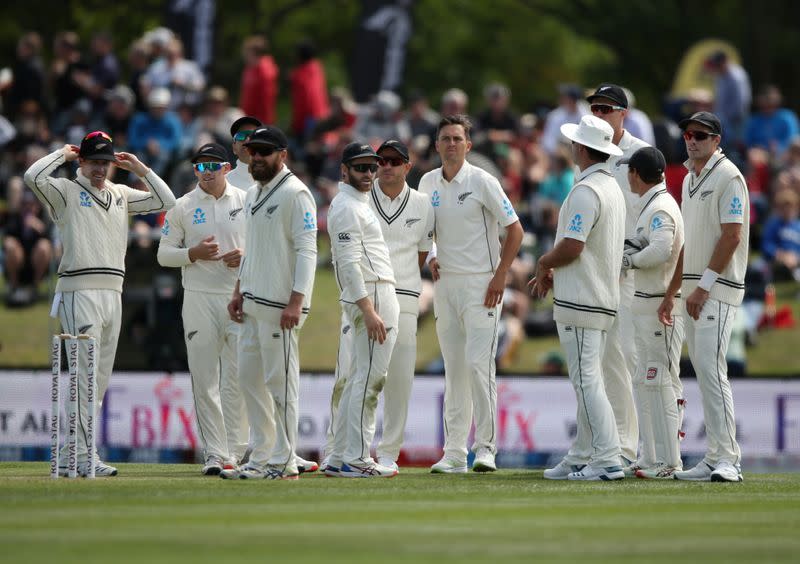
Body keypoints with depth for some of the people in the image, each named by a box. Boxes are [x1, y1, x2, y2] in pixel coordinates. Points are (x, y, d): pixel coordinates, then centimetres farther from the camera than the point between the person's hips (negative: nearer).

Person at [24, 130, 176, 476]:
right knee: (85, 375, -12)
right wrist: (62, 154, -2)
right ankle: (82, 457, -13)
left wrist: (139, 169, 13)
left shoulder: (121, 195, 19)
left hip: (112, 294, 7)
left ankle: (69, 456, 12)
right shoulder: (66, 191, 1)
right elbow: (33, 176, -17)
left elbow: (166, 201, 18)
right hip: (79, 290, -7)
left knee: (100, 379, 7)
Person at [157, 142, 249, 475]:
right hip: (199, 298, 0)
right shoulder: (182, 207, 7)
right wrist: (193, 254, -12)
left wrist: (246, 257, -9)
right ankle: (214, 454, 2)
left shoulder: (247, 202, 8)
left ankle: (236, 452, 2)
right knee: (204, 379, -2)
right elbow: (164, 254, 7)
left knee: (238, 378, -4)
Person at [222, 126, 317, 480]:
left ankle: (283, 463, -3)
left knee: (280, 381, -6)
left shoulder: (295, 193, -11)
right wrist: (239, 292, 19)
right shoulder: (253, 195, 18)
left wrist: (296, 302, -23)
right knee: (249, 378, 11)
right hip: (252, 304, 10)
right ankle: (261, 459, 17)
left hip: (280, 305, -10)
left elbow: (306, 250, -16)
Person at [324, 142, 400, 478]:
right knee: (370, 380, -10)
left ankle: (339, 460, 13)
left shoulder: (360, 204, 21)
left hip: (372, 300, 11)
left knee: (356, 382, 11)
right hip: (372, 298, -11)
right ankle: (356, 460, -11)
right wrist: (368, 310, -26)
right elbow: (349, 262, -20)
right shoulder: (346, 207, -11)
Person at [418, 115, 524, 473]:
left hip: (480, 283, -6)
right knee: (453, 368, 7)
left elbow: (514, 230, -7)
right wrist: (430, 257, 7)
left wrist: (500, 276, -12)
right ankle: (454, 453, 8)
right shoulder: (428, 183, 9)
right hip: (445, 282, 6)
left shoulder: (482, 182, -8)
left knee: (478, 363, -14)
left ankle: (486, 447, -10)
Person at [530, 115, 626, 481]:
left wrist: (545, 263, -3)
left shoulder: (586, 191, -16)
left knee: (586, 380, -10)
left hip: (580, 300, -10)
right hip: (604, 298, 10)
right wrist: (551, 272, 17)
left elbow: (572, 247, -23)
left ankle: (608, 460, -15)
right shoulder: (613, 189, 16)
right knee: (588, 381, 13)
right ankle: (580, 458, 18)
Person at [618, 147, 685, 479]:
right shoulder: (651, 205, 18)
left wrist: (631, 260, -16)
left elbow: (661, 249, -29)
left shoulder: (660, 207, -15)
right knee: (646, 384, 15)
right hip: (646, 304, 11)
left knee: (660, 383, -9)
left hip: (662, 306, -11)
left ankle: (668, 462, -9)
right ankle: (652, 459, 20)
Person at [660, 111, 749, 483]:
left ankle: (726, 460, -17)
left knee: (710, 368, -16)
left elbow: (732, 235, -16)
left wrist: (704, 286, -19)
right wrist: (672, 292, 20)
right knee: (702, 370, 8)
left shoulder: (727, 176, -9)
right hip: (694, 290, 9)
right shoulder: (689, 179, 18)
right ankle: (714, 458, 10)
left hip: (718, 289, -9)